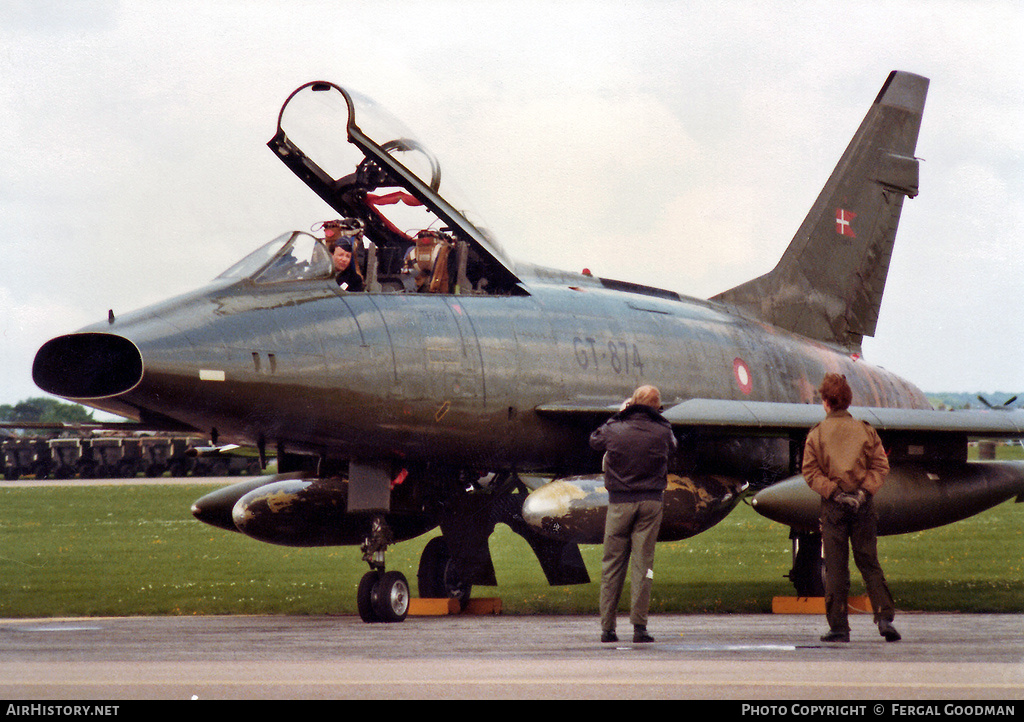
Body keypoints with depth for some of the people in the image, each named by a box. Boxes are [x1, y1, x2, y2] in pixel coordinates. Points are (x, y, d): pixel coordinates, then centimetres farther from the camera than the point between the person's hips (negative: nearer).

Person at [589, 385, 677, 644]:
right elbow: (672, 445, 19)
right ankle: (639, 626, -4)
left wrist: (617, 416, 22)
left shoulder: (616, 430, -5)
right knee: (643, 563, 2)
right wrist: (656, 419, 23)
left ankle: (607, 627, 7)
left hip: (620, 503, 0)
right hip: (651, 501, 0)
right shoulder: (661, 433, -5)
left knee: (612, 564, 7)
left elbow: (594, 440, 16)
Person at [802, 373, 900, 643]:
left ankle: (838, 627, 0)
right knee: (869, 563, 8)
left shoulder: (817, 434, -1)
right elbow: (880, 466, -1)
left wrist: (834, 492, -9)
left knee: (835, 568, 1)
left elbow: (810, 472, -6)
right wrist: (865, 491, -6)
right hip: (863, 504, 2)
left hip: (833, 506, -2)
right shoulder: (865, 431, 4)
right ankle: (884, 617, -4)